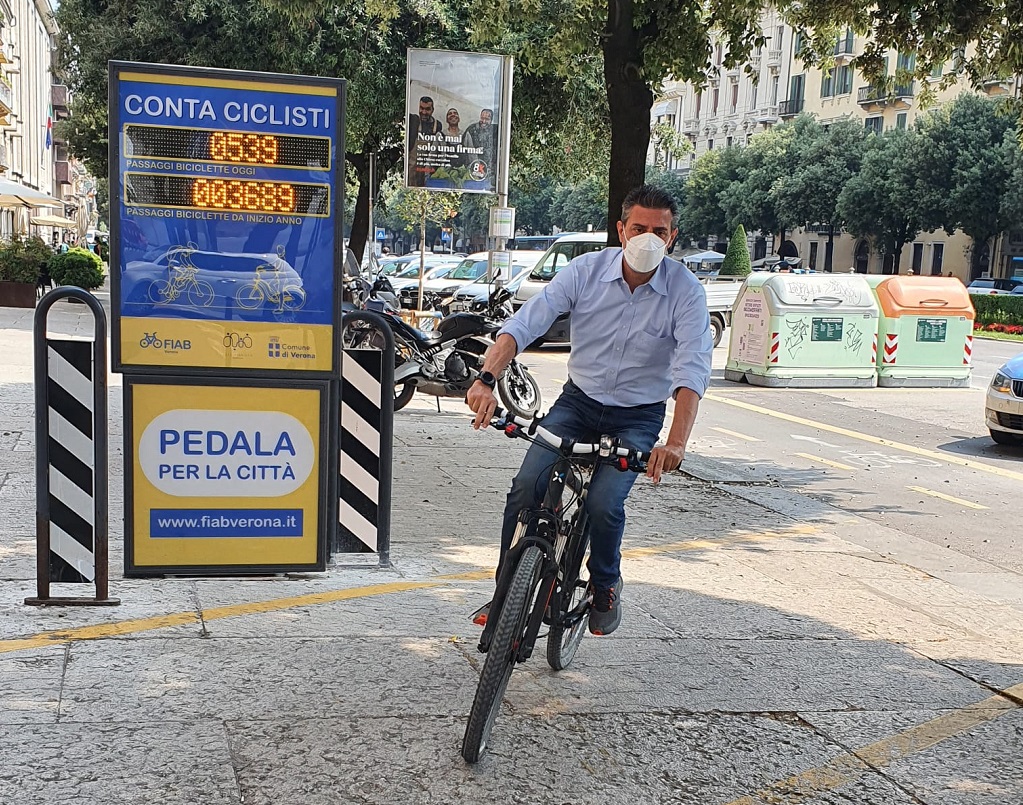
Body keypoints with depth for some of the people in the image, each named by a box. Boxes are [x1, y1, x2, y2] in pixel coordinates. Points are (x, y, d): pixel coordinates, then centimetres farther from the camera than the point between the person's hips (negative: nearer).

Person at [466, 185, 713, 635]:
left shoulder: (685, 291, -16)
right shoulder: (587, 270, -12)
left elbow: (692, 369, -27)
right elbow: (525, 323, -19)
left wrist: (675, 444, -43)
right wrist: (486, 379, -37)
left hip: (638, 417, -2)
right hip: (578, 401, 2)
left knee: (604, 503, -23)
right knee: (527, 487, -17)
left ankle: (605, 589, 9)